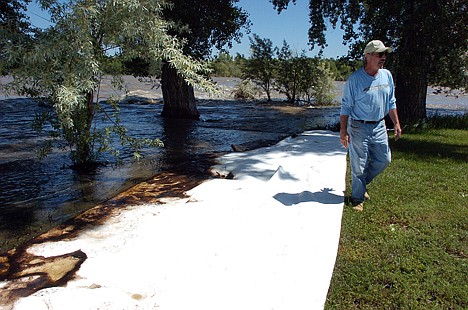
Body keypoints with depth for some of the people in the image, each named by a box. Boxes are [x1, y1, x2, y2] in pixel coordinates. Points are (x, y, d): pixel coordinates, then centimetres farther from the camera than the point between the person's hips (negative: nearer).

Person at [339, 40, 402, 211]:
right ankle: (358, 199, 19)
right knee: (359, 166, 1)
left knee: (384, 159, 11)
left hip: (379, 126, 6)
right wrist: (343, 131, -14)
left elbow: (391, 102, 15)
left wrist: (396, 123, 12)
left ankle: (362, 183, 34)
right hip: (359, 128, -6)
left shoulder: (387, 75, 5)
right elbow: (346, 107, -10)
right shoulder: (355, 79, -13)